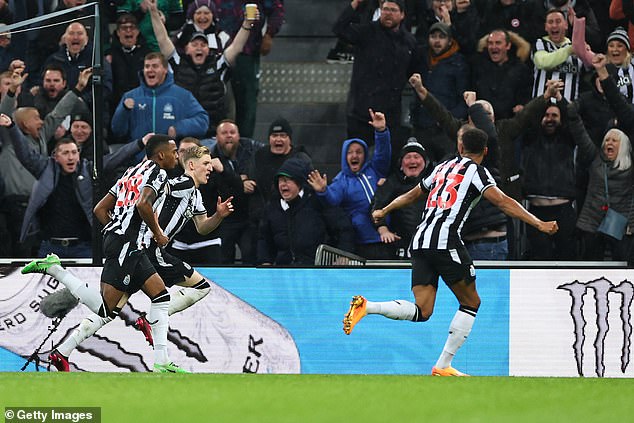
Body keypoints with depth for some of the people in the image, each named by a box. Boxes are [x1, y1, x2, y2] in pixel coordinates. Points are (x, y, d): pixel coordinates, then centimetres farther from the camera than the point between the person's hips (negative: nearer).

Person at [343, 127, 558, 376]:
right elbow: (503, 202, -10)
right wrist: (539, 224, -14)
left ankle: (366, 307, -17)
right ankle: (443, 365, 4)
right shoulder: (475, 171, 4)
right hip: (445, 241, -6)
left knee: (421, 312, 3)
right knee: (471, 303, 10)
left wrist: (383, 211, 54)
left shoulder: (442, 168, 24)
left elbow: (411, 195, 37)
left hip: (420, 242, 6)